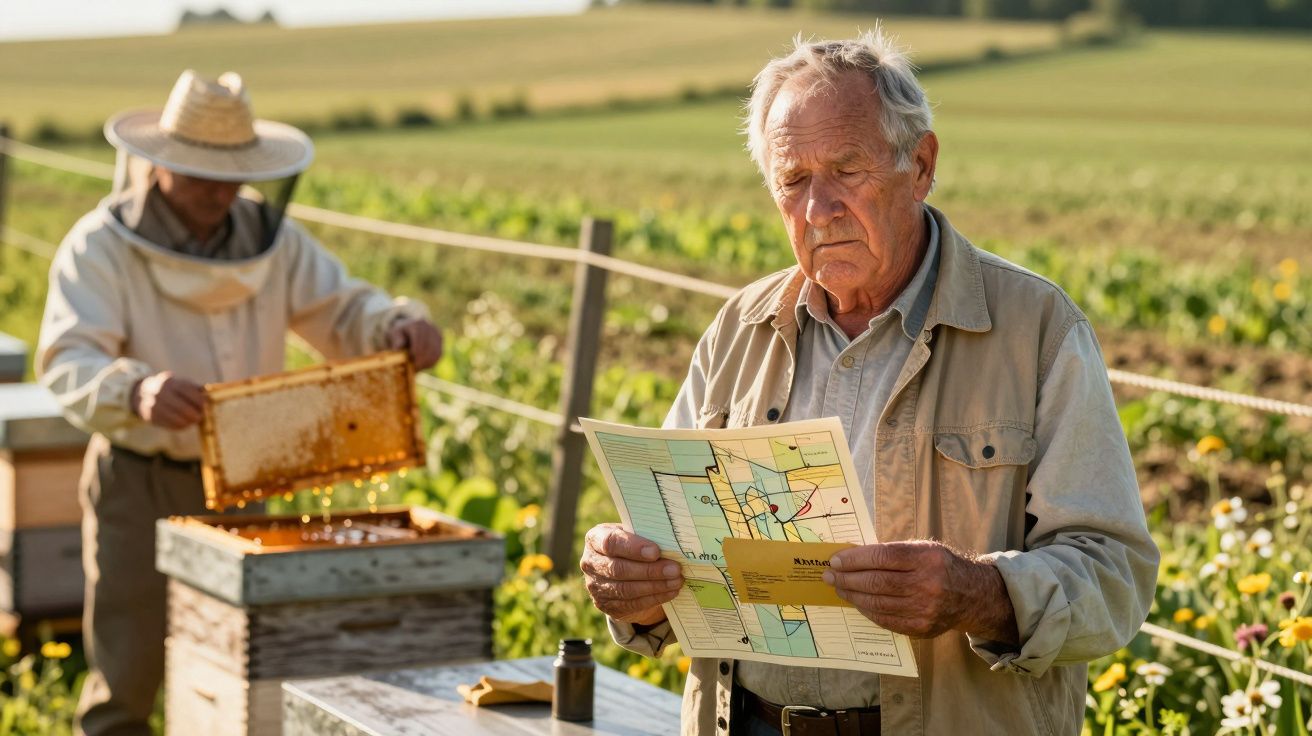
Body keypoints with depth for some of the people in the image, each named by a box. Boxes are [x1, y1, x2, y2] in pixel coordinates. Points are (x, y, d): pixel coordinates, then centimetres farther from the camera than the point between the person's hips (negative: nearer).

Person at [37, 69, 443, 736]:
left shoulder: (269, 238, 1)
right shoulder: (101, 246, -15)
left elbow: (343, 312, 1)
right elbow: (68, 363, -27)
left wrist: (401, 326, -23)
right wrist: (136, 391, -49)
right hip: (138, 481, -4)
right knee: (125, 675, -3)